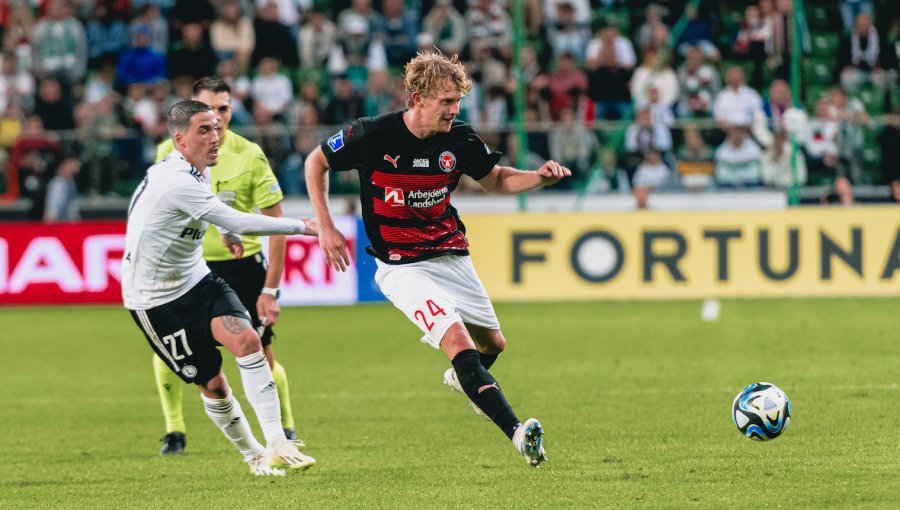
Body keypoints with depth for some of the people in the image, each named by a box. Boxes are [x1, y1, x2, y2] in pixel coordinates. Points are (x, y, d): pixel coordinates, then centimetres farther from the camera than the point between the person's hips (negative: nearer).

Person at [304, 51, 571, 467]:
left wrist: (540, 177, -9)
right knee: (458, 340, -24)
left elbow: (495, 180, 11)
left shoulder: (459, 139, -7)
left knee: (493, 344, 16)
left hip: (452, 256, 6)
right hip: (402, 265, -6)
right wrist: (326, 228, -6)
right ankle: (517, 432, -31)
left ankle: (462, 378, 53)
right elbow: (315, 163, -1)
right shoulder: (373, 136, -17)